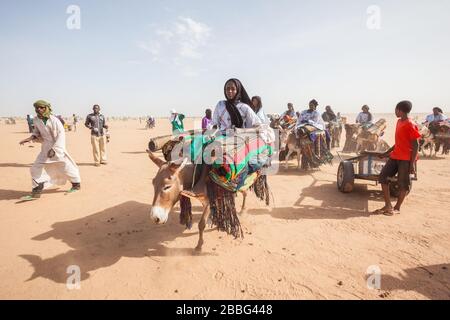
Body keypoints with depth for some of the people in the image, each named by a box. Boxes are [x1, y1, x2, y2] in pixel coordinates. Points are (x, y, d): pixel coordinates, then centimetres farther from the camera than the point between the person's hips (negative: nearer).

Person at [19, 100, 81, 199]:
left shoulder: (54, 120, -18)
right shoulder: (36, 120, 0)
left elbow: (61, 135, -22)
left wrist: (54, 148, -30)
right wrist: (31, 137, -3)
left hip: (58, 148, -5)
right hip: (45, 149, 6)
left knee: (66, 166, 5)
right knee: (36, 168, 2)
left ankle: (76, 184, 27)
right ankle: (36, 192, 10)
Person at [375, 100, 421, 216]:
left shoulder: (410, 125, -15)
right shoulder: (399, 122, 11)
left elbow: (415, 145, -15)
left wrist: (412, 163, -18)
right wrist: (388, 152, 22)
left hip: (406, 159, -9)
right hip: (395, 156, 9)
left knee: (403, 183, 4)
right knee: (383, 176, 3)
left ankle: (397, 208, 18)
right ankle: (388, 206, 10)